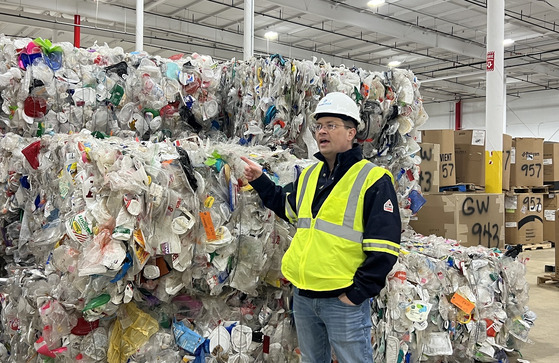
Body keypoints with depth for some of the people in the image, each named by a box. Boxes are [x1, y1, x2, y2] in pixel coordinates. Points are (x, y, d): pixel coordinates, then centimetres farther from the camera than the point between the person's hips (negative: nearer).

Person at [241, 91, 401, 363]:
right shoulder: (309, 175, 11)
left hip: (343, 300, -7)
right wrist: (260, 181, 23)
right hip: (303, 296, 7)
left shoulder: (373, 179, -12)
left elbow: (384, 246, -15)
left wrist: (358, 292, -16)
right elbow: (290, 210, 29)